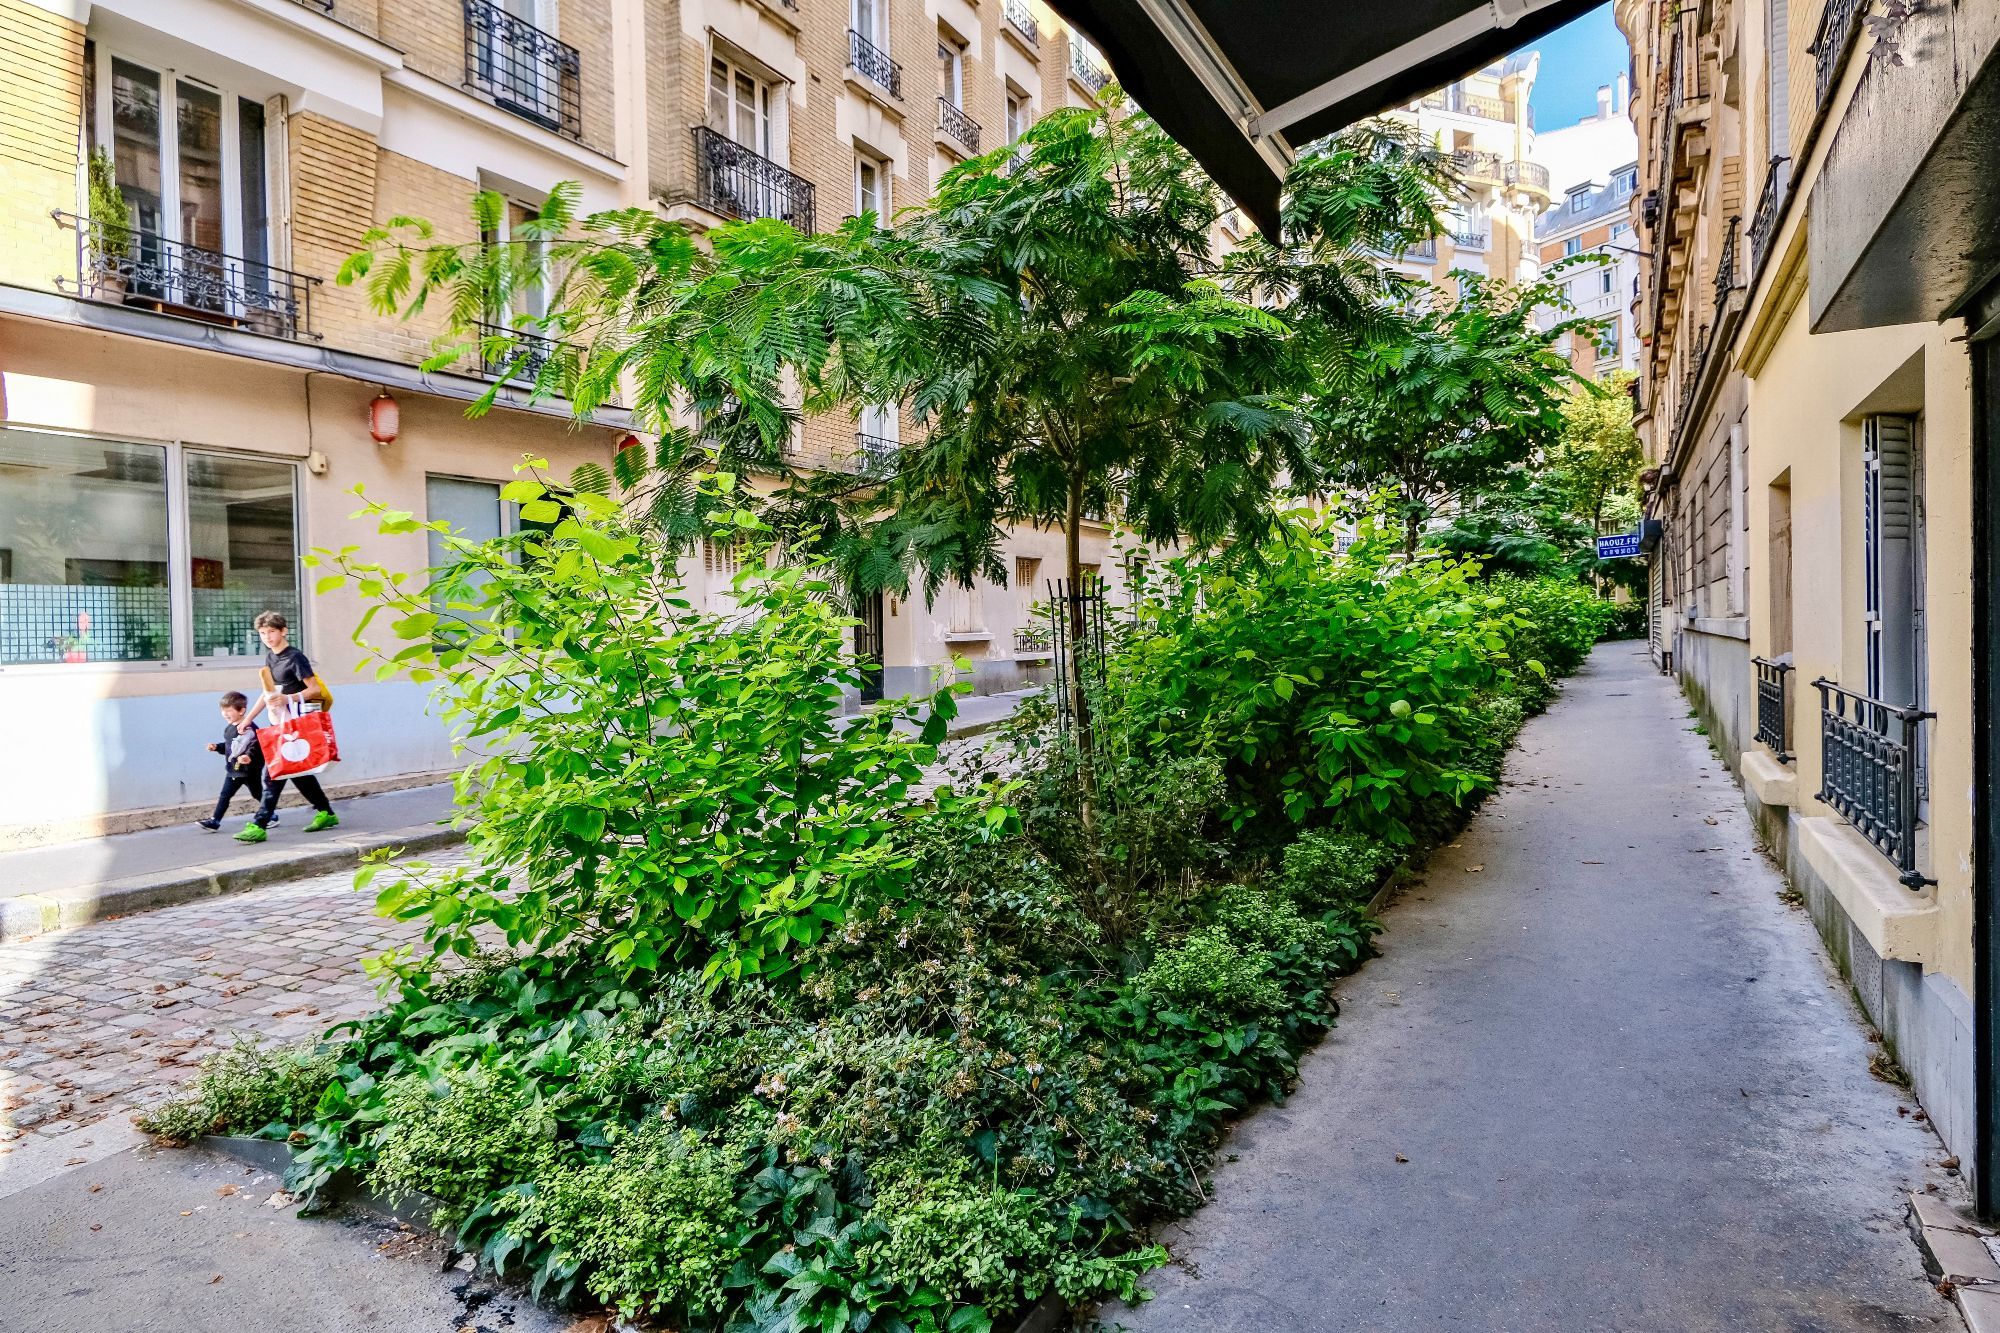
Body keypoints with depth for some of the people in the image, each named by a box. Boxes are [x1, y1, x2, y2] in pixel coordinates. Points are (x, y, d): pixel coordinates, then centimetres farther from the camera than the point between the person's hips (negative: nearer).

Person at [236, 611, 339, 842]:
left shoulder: (295, 658, -12)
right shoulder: (270, 657, 13)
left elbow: (315, 689, -15)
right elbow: (269, 692, 20)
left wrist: (288, 698, -28)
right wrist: (249, 718, 19)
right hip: (279, 724, 9)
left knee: (274, 775, -10)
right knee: (297, 771, 13)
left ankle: (258, 826, -8)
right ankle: (326, 814, 23)